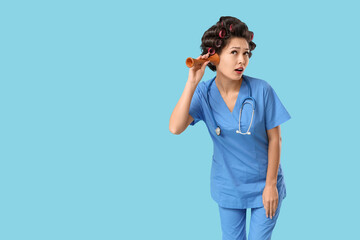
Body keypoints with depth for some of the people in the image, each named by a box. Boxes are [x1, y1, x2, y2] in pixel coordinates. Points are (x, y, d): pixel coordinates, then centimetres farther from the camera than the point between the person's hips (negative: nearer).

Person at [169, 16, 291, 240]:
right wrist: (192, 83, -31)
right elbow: (175, 128, -28)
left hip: (263, 184, -2)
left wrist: (271, 185, -8)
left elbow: (275, 139, -10)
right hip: (228, 187, 2)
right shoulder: (204, 93, -14)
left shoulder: (262, 90, -19)